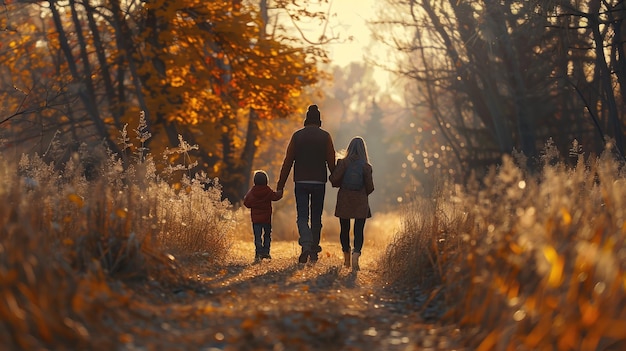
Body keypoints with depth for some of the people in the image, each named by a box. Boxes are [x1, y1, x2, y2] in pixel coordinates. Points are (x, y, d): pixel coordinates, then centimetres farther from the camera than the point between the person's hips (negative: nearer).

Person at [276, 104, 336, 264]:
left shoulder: (297, 136, 1)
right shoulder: (325, 136, 0)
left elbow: (288, 161, -1)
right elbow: (331, 162, -3)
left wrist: (280, 185, 1)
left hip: (301, 182, 0)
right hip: (319, 182, 0)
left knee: (302, 216, 0)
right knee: (316, 217, 12)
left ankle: (306, 244, -23)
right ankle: (314, 251, 15)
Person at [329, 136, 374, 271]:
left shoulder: (343, 163, -6)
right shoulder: (366, 166, -4)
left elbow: (334, 179, -14)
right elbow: (370, 187, -2)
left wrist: (342, 184, 7)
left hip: (344, 202, 1)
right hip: (360, 204, -1)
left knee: (345, 230, 15)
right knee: (359, 230, -1)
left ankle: (346, 259, 26)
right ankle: (356, 254, -26)